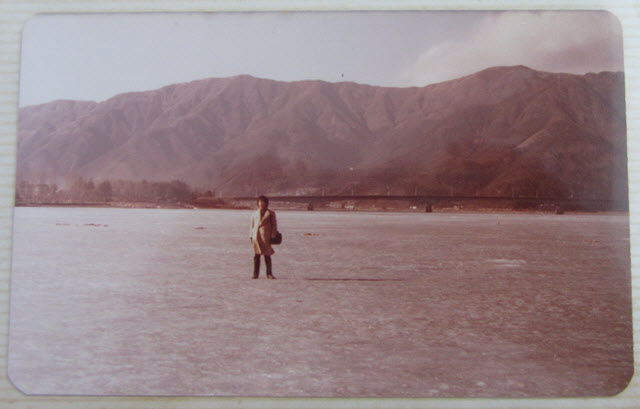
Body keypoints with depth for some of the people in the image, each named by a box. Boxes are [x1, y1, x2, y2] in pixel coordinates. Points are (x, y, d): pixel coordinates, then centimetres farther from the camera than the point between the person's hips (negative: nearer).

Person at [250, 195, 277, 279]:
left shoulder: (270, 213, 4)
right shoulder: (255, 213, 14)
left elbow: (274, 226, 4)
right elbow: (252, 225, 18)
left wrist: (272, 237, -4)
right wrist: (251, 236, 10)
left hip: (266, 236, -3)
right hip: (256, 236, 3)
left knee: (267, 255, -2)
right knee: (256, 255, 3)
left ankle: (269, 274, 6)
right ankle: (255, 274, 9)